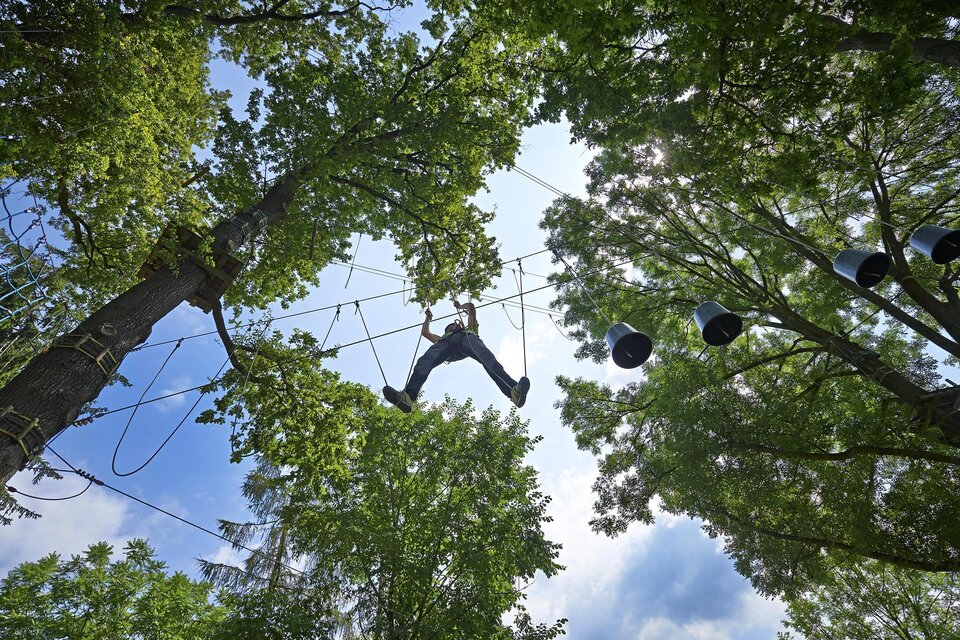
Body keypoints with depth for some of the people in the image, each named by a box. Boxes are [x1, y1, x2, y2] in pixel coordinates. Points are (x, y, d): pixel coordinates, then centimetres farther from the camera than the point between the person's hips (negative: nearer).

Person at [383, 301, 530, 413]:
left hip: (467, 336, -1)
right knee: (425, 361, -34)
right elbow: (425, 332, 54)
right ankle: (408, 396, -62)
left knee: (486, 357, -38)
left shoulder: (469, 329, 49)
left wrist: (460, 306, 64)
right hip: (447, 342, 2)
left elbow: (471, 306, 47)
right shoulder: (442, 337, 51)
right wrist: (428, 317, 65)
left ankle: (513, 390, -63)